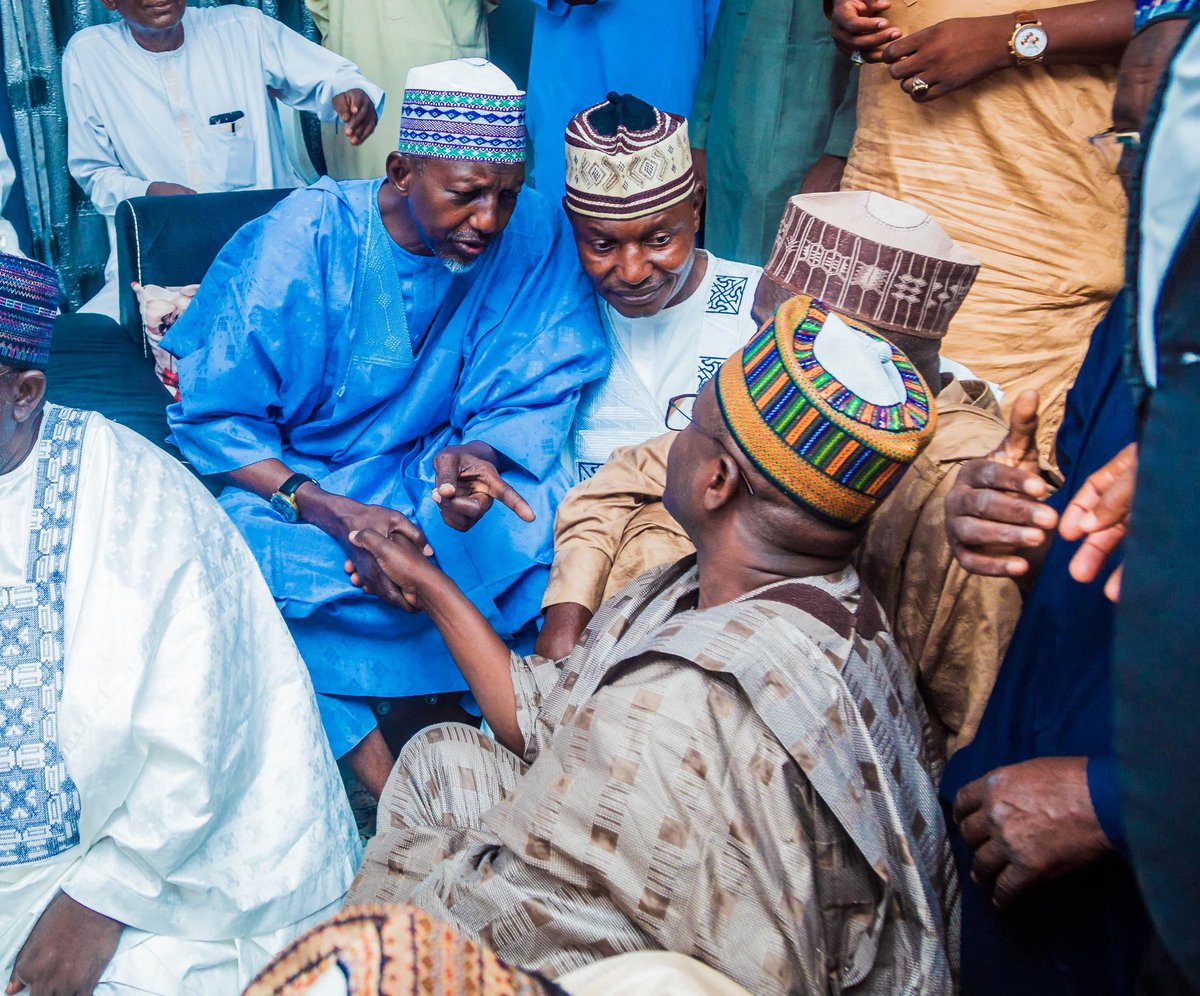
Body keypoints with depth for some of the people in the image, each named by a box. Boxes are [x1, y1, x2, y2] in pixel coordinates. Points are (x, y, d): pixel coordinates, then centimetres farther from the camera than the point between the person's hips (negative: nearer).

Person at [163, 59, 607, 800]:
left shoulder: (536, 235, -11)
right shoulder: (299, 243, -16)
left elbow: (535, 401, -7)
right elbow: (208, 412, -13)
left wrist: (479, 455, -32)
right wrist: (326, 508, -29)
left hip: (438, 465, 2)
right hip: (293, 477, -1)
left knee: (545, 529, -27)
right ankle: (387, 782, -18)